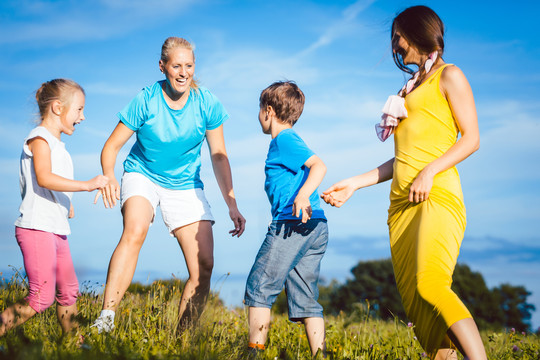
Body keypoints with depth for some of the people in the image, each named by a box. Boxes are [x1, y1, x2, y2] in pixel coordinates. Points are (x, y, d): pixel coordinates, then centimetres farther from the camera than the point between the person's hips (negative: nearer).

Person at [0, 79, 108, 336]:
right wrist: (87, 185, -28)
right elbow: (44, 178, -25)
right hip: (36, 228, -10)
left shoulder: (57, 145, 20)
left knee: (68, 292, 14)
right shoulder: (40, 138, -9)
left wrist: (67, 205, 16)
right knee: (41, 298, -15)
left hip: (56, 230, 10)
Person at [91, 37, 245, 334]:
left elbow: (219, 156, -3)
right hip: (142, 175, -2)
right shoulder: (145, 101, -17)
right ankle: (105, 320, -37)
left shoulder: (207, 104, -11)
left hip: (185, 185, 3)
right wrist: (109, 176, -35)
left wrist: (232, 205, -7)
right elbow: (112, 146, -13)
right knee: (135, 231, -35)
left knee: (203, 266, -8)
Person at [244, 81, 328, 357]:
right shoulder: (291, 141, 25)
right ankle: (319, 354, 4)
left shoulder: (283, 140, -4)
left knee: (259, 287, -3)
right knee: (305, 299, 8)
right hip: (316, 226, 9)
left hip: (293, 222, -9)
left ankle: (255, 349, -4)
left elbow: (319, 165, -18)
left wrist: (303, 194, -34)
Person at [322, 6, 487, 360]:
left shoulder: (449, 76, 7)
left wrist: (430, 171, -16)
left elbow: (472, 138, -2)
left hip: (437, 197, -7)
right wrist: (355, 184, 21)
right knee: (415, 300, -4)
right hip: (402, 202, 7)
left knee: (431, 286, -26)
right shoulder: (411, 88, 26)